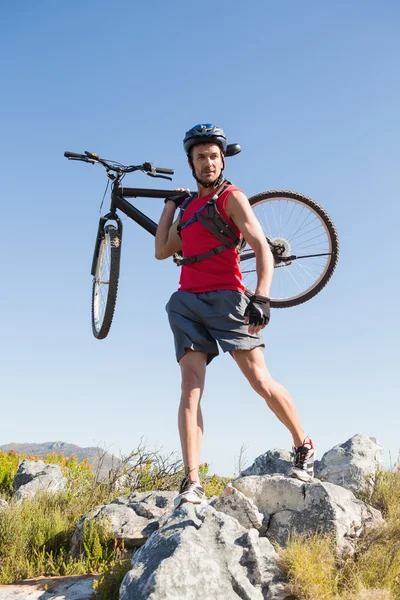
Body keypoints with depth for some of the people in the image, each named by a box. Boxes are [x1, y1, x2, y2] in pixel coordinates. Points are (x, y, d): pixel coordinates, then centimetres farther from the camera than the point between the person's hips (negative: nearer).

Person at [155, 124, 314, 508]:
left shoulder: (231, 198, 3)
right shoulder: (190, 206, 23)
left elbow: (263, 250, -7)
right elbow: (162, 251, 24)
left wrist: (261, 299, -21)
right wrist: (170, 205, 28)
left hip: (225, 299, -5)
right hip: (187, 302, 5)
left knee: (259, 380, -7)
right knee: (190, 389, -8)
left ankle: (304, 448, 16)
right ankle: (192, 484, -12)